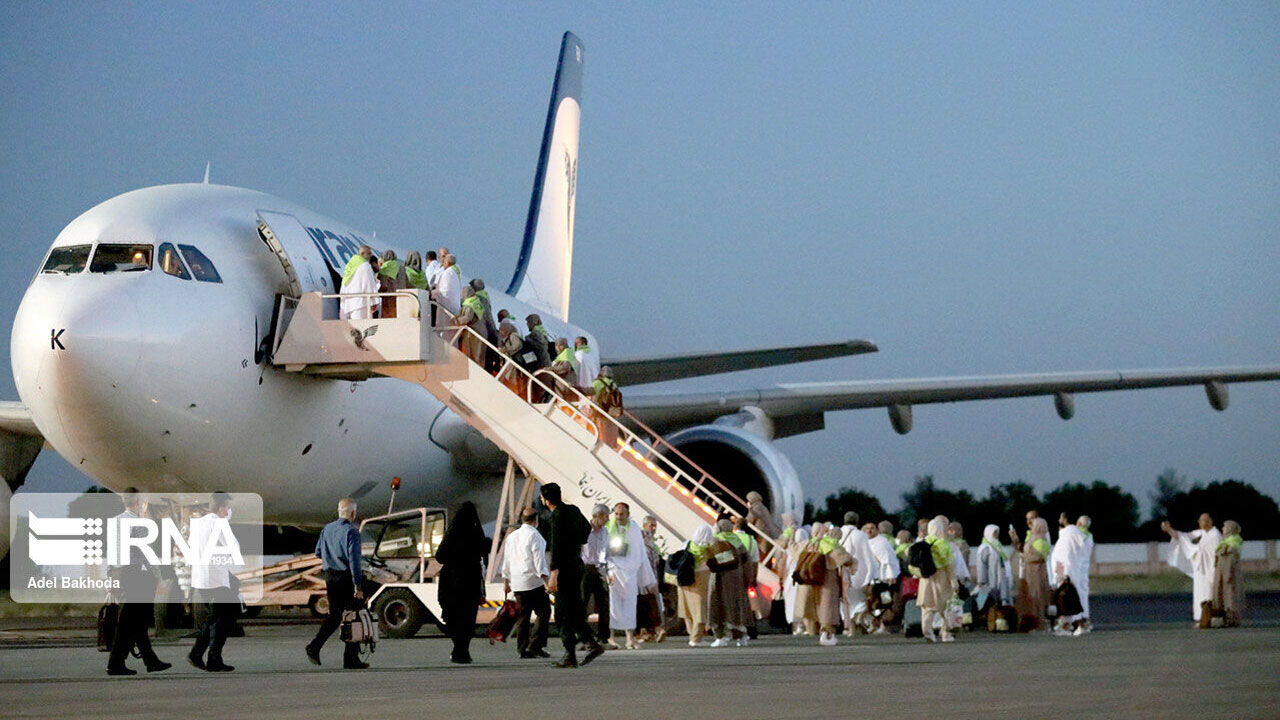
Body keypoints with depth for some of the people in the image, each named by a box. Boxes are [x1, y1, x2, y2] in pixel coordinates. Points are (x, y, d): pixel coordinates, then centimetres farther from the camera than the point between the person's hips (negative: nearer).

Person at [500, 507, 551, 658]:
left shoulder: (511, 536, 15)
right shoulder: (534, 535, -7)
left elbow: (506, 560, 19)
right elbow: (539, 559, -13)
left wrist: (506, 582, 25)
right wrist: (546, 579, -13)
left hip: (517, 582, 7)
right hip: (533, 581, -7)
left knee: (523, 616, 10)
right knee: (543, 612, -3)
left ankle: (522, 649, 7)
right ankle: (535, 645, -13)